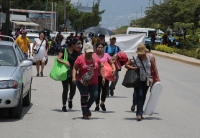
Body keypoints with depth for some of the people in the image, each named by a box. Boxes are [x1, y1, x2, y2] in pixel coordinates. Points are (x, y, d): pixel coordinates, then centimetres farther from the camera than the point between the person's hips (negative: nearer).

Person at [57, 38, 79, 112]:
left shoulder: (75, 53, 9)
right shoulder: (64, 50, -5)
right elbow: (58, 59, -12)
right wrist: (65, 62, -28)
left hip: (73, 73, 4)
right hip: (65, 72, -4)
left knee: (73, 89, 0)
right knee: (65, 89, -2)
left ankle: (70, 100, 32)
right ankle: (64, 106, 10)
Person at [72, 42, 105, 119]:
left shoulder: (96, 58, 2)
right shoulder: (80, 59, -9)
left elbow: (99, 69, 12)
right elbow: (75, 68, -6)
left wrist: (103, 77, 7)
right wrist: (74, 77, -19)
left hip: (93, 82, 3)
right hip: (82, 82, -3)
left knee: (95, 95, -7)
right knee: (84, 96, -6)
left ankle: (87, 108, 21)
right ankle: (84, 113, 5)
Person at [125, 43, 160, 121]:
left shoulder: (149, 57, 0)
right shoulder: (134, 58, -7)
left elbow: (154, 67, 5)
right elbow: (126, 65, 2)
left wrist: (157, 77, 2)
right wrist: (132, 68, -16)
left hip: (146, 80, 3)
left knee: (143, 97, 9)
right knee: (139, 95, -15)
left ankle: (139, 113, 21)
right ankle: (139, 113, -14)